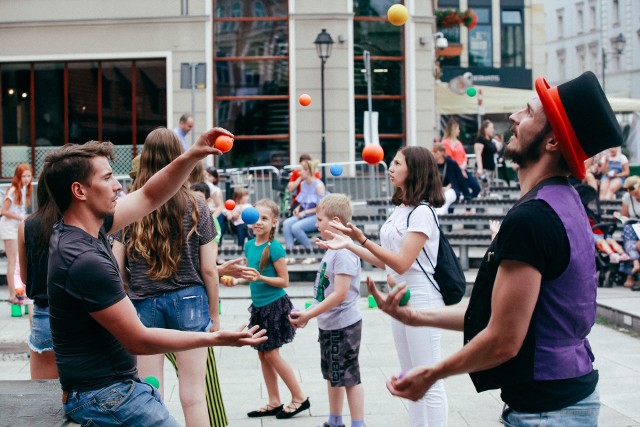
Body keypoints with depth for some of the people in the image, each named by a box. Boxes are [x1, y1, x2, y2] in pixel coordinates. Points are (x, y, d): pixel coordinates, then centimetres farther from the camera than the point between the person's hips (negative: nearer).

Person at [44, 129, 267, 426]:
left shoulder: (79, 227, 1)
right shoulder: (85, 260, -27)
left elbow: (149, 196, 11)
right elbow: (138, 341, -21)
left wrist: (192, 156, -2)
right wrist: (215, 339, -16)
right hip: (104, 397, -9)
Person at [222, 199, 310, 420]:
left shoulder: (274, 248, -15)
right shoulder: (249, 245, 5)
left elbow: (284, 281, -14)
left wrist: (260, 278, -25)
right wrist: (235, 280, -2)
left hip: (275, 305, -8)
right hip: (258, 305, 8)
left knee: (271, 354, -4)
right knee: (262, 355, 11)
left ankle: (299, 398, 10)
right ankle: (274, 403, 21)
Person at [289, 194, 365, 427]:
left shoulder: (344, 252, -21)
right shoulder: (333, 249, 8)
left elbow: (340, 294, -26)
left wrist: (308, 315, -22)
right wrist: (308, 314, 9)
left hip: (343, 325, -10)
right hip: (329, 325, 10)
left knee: (349, 377, -1)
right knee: (332, 376, 20)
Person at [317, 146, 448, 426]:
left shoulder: (422, 212, -14)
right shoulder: (398, 211, 12)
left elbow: (401, 263, -20)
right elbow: (386, 261, 14)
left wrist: (360, 238, -26)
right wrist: (349, 245, 9)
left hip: (421, 301, -9)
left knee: (429, 385, -3)